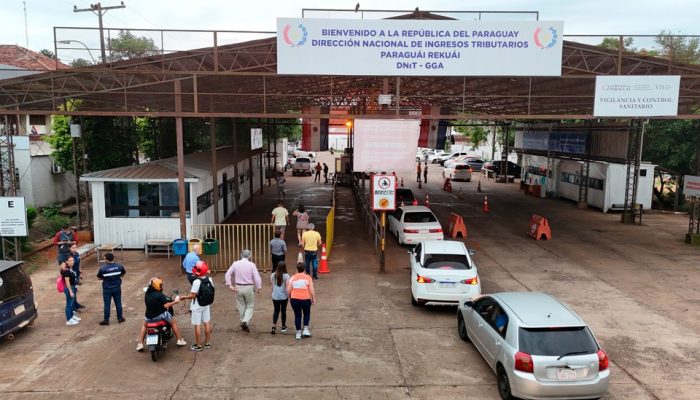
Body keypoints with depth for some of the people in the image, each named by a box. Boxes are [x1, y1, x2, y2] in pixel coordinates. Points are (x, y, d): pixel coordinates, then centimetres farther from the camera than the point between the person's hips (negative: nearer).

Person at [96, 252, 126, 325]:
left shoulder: (103, 268, -17)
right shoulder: (119, 266, -8)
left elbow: (99, 278, -6)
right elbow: (123, 274, 7)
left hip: (107, 289, -2)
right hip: (117, 288, 3)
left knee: (107, 305, 7)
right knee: (118, 303, 14)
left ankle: (106, 320, 16)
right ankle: (120, 318, 24)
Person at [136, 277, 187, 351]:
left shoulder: (147, 294, -1)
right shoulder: (160, 295, -20)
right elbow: (166, 305, -24)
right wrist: (175, 302, -12)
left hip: (149, 317, 4)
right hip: (161, 315, -4)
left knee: (144, 325, 34)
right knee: (174, 323, 19)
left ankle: (140, 344, 27)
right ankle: (180, 340, 24)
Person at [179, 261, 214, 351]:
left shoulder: (196, 281, -25)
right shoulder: (209, 279, -7)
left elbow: (193, 295, -23)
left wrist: (184, 297, -8)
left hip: (197, 306, -6)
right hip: (207, 305, 6)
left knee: (197, 325, 5)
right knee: (207, 323, 15)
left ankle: (198, 345, 13)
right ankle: (208, 343, 25)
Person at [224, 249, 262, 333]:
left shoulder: (235, 264, -2)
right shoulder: (251, 265, -11)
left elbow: (228, 274, -2)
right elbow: (257, 278, -12)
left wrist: (230, 285, 0)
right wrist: (258, 288, -1)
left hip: (238, 288, 3)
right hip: (249, 288, -3)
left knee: (241, 306, 17)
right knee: (250, 306, 11)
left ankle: (243, 322, 25)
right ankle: (245, 321, -7)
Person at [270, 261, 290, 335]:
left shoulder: (273, 275, -4)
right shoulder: (286, 276, -14)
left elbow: (272, 285, 5)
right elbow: (287, 287, -14)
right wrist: (289, 296, -4)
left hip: (275, 296, 2)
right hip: (283, 296, -2)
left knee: (276, 311, 13)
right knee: (283, 311, 14)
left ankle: (274, 326, -3)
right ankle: (283, 327, 27)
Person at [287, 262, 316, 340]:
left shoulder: (292, 278, 2)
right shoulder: (308, 277, -2)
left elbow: (288, 290, 1)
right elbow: (311, 290, -5)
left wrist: (290, 298, 16)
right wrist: (314, 299, 5)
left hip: (294, 299, 1)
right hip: (305, 299, -1)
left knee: (297, 315, 13)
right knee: (307, 313, 22)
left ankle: (298, 333, 17)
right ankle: (305, 329, 15)